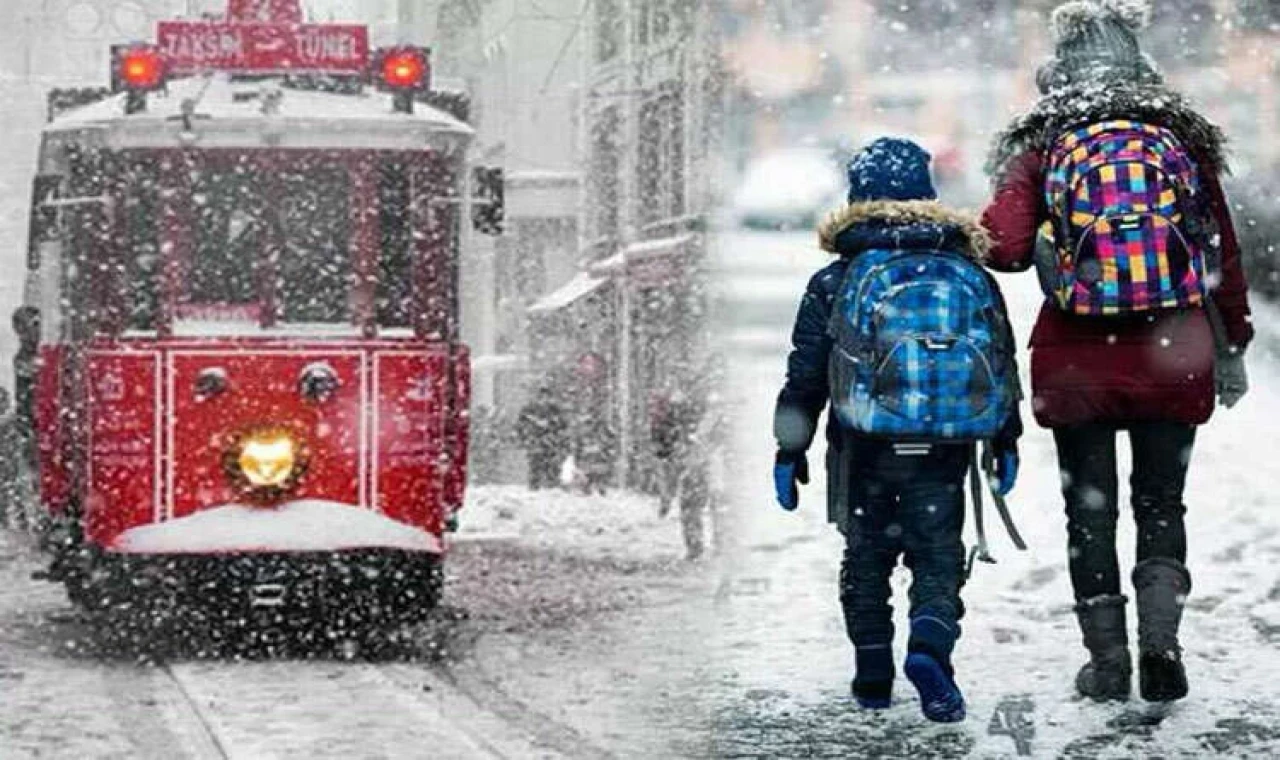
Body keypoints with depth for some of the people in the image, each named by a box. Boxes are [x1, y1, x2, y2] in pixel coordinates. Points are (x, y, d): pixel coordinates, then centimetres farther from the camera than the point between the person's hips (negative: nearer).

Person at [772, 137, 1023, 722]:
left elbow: (806, 375, -1)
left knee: (867, 556, 14)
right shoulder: (971, 275, 6)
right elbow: (1004, 364, 10)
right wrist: (1006, 443, 19)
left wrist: (790, 451, 5)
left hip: (864, 449, -1)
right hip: (944, 453, 1)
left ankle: (873, 675, 13)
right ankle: (930, 642, -21)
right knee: (938, 554, 5)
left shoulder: (834, 283, 0)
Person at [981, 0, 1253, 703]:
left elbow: (1003, 246, -15)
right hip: (1174, 358, 1)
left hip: (1077, 366, -1)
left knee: (1090, 512, 10)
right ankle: (1160, 638, -5)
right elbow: (1225, 256, 7)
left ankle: (1108, 662, 12)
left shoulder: (1042, 151, -4)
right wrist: (1231, 347, 17)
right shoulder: (1185, 142, 2)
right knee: (1160, 503, 13)